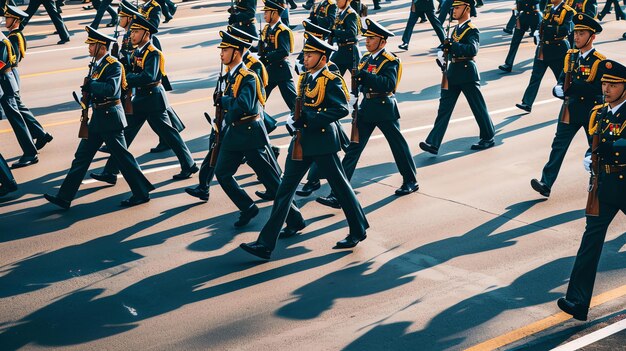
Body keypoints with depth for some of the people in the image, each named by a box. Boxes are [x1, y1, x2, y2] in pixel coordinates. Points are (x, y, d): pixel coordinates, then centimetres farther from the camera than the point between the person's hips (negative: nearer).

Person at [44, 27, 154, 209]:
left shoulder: (114, 65, -15)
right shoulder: (96, 64, 12)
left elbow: (112, 89, -30)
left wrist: (90, 84, -20)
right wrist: (87, 90, -1)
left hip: (110, 117, -9)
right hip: (98, 117, 9)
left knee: (122, 156, -1)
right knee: (82, 156, 8)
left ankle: (142, 193, 12)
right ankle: (64, 197, 12)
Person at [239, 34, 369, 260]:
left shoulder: (331, 81, -12)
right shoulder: (304, 78, 12)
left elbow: (341, 109, -22)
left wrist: (310, 119, -25)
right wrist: (296, 121, 5)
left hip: (322, 141, -7)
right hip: (301, 141, 7)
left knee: (339, 185, 7)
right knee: (286, 188, 6)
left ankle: (358, 231, 27)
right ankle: (266, 243, 12)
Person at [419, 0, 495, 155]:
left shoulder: (472, 30, -11)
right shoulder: (456, 29, 14)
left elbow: (473, 49, -28)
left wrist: (452, 45, -33)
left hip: (467, 74, -8)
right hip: (452, 74, 8)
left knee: (478, 108, 5)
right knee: (444, 108, 0)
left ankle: (488, 138, 22)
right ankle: (433, 143, -5)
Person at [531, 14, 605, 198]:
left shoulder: (599, 61, -13)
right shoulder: (570, 56, 5)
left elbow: (598, 89, -22)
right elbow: (562, 81, 7)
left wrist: (572, 86, -25)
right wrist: (559, 90, -17)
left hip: (591, 112, -4)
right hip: (570, 110, 4)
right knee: (559, 146, -5)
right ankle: (546, 184, -9)